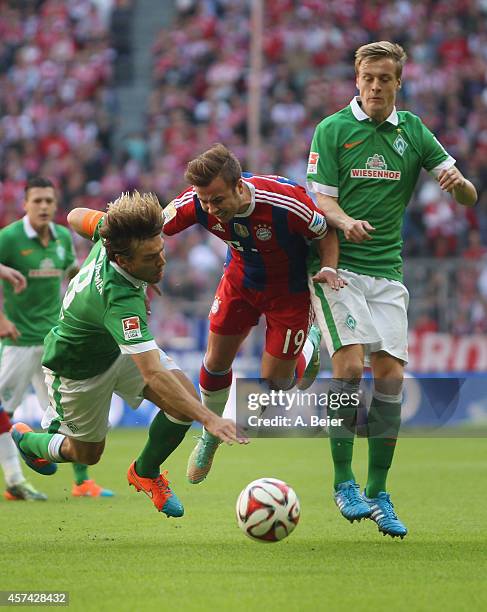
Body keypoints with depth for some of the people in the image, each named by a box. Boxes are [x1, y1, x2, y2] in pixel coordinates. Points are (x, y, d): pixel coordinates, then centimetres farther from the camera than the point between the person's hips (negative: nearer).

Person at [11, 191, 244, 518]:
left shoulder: (110, 229, -25)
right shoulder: (120, 300, -45)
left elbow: (77, 217, 1)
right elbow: (153, 375, -50)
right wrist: (209, 418, -56)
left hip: (121, 345, 7)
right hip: (76, 366, -7)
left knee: (187, 397, -14)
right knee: (88, 453, 13)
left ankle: (146, 472, 14)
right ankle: (26, 439, 45)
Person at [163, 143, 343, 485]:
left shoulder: (285, 201, -39)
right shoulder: (197, 201, -29)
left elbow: (325, 232, -19)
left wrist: (328, 270, -32)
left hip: (289, 288, -3)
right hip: (240, 280, 3)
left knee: (275, 380, 1)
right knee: (216, 362, 7)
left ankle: (311, 344, 36)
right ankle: (210, 436, 36)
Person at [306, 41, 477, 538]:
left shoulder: (413, 132, 9)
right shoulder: (332, 130, 1)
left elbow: (468, 197, 6)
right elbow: (320, 198, -4)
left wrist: (457, 182, -18)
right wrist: (347, 222, -26)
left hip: (387, 272, 3)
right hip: (337, 265, -3)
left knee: (390, 373, -4)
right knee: (350, 363, -18)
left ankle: (377, 493, 5)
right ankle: (343, 483, -7)